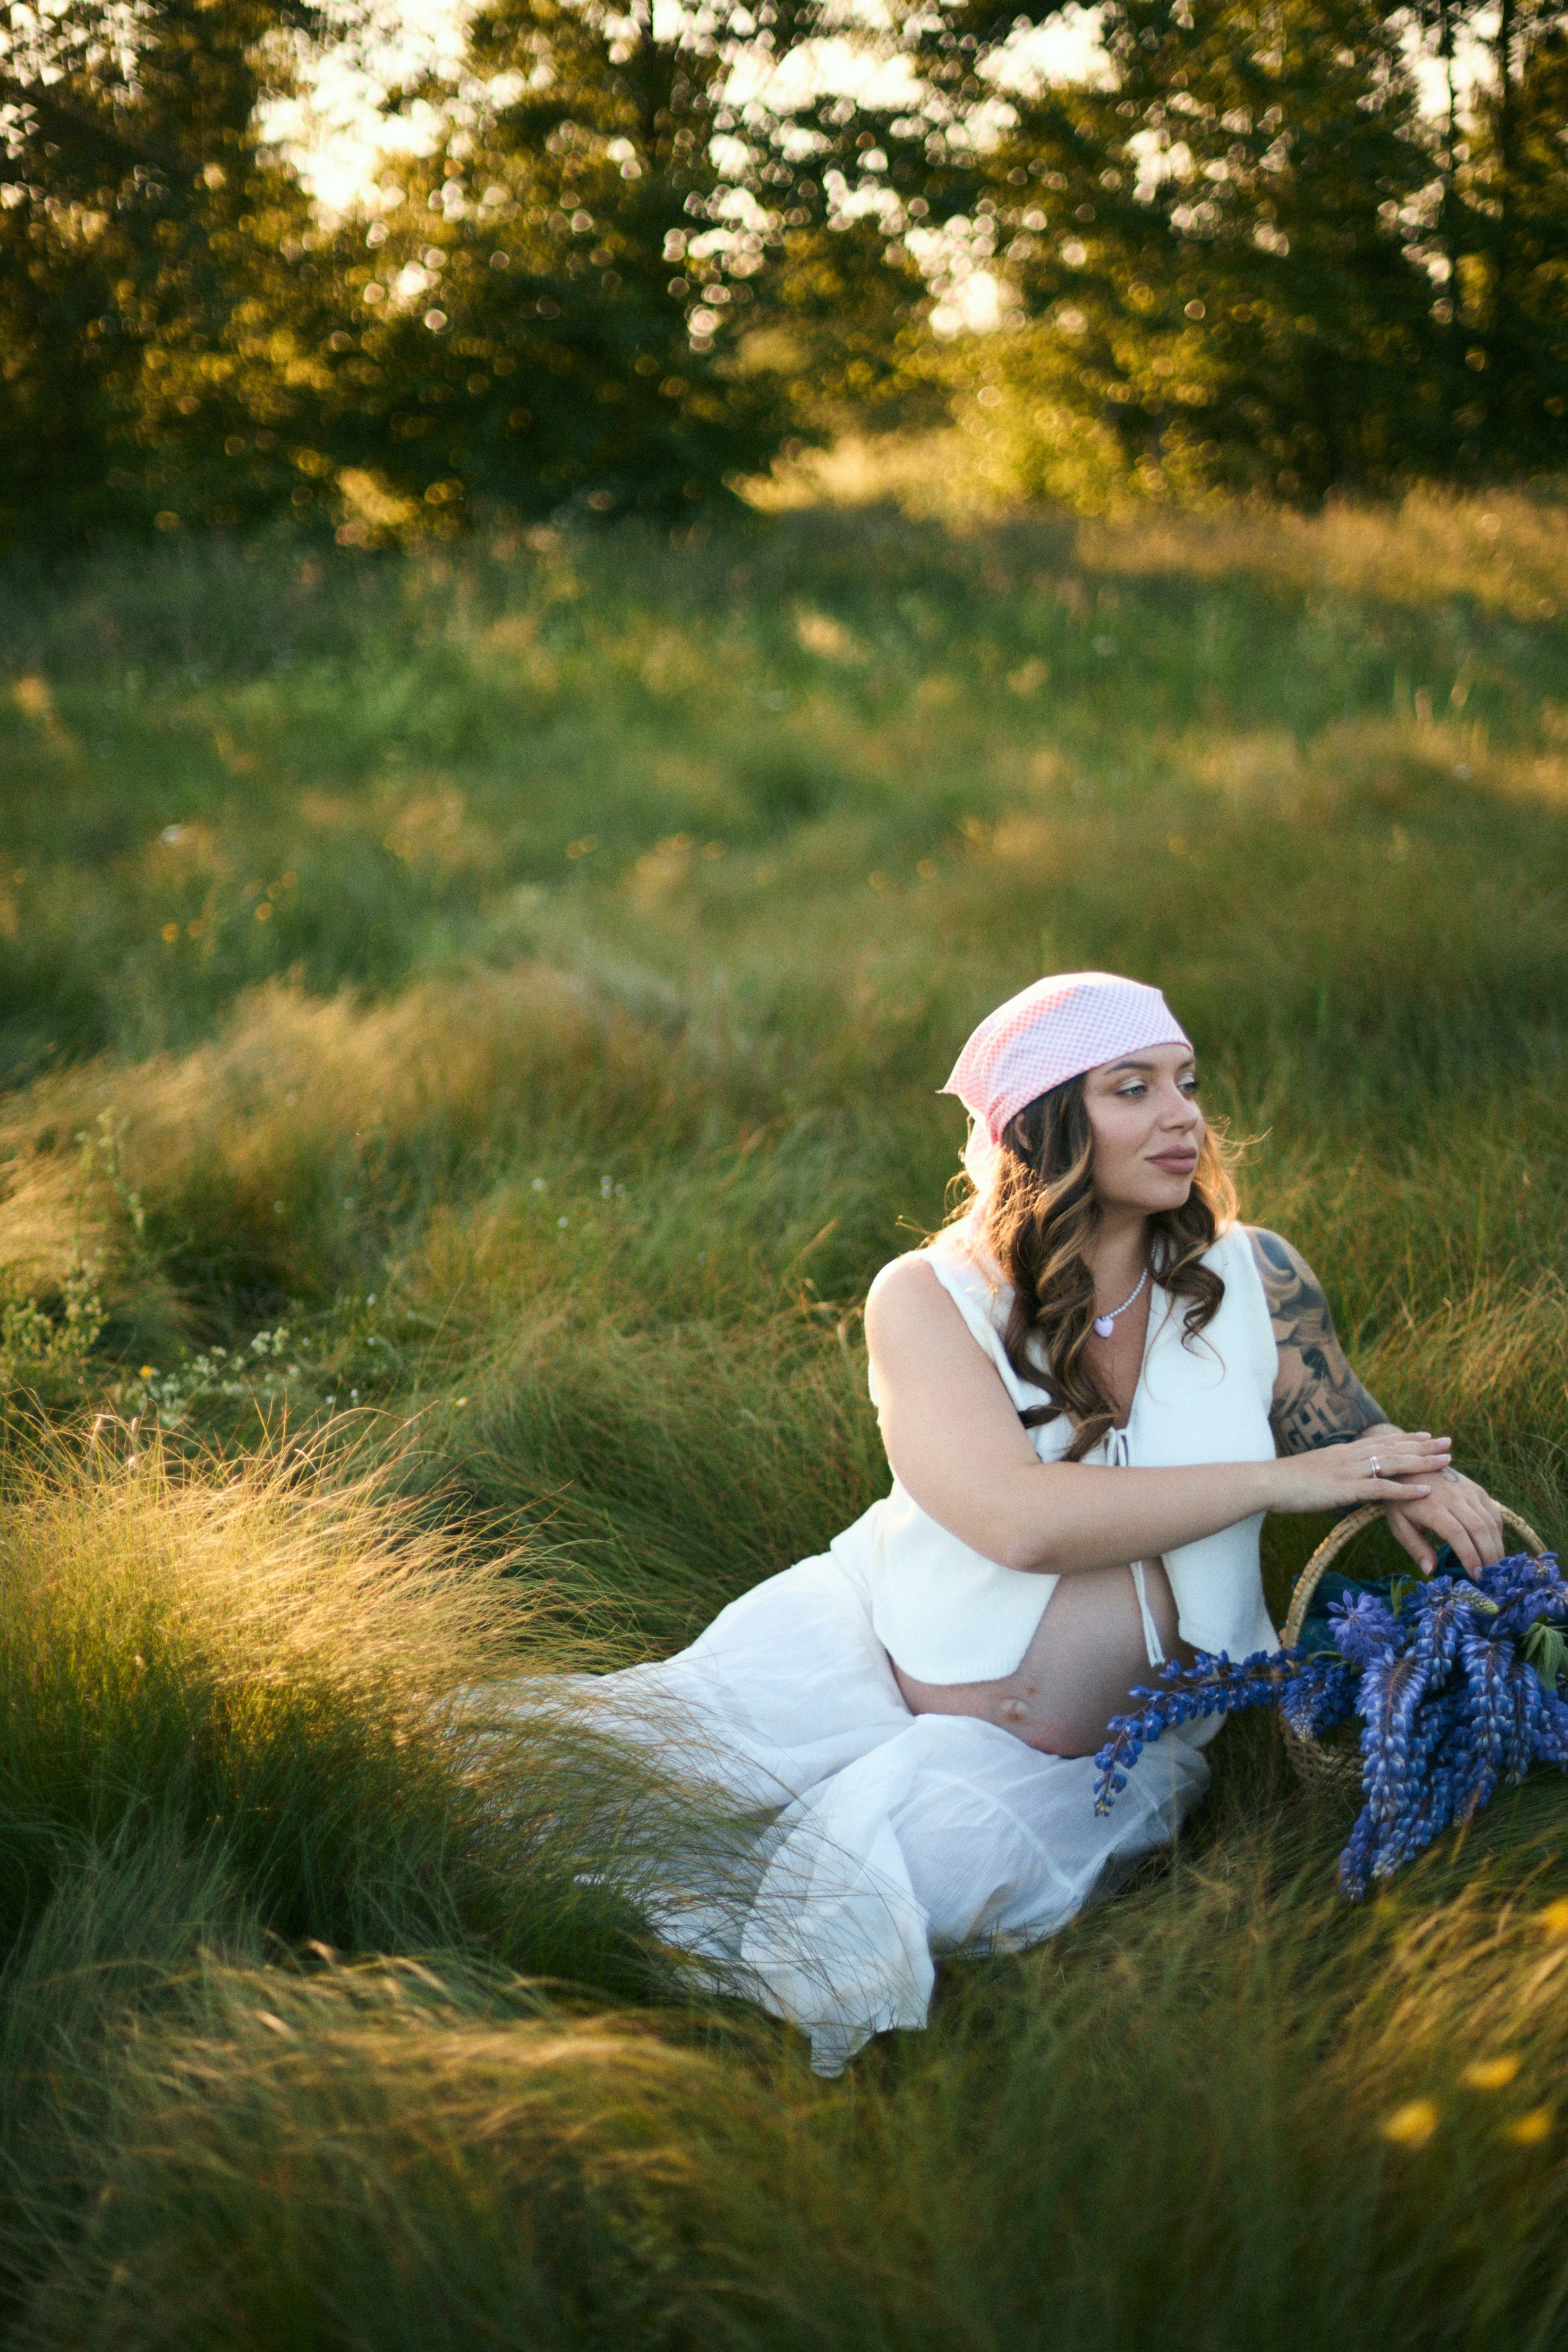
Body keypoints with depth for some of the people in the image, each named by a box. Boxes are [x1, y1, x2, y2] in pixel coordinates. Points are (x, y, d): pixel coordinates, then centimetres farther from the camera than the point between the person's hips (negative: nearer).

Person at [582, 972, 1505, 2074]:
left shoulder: (1256, 1279, 1)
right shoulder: (928, 1297, -8)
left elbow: (1349, 1428, 15)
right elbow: (1021, 1520, -22)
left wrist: (1416, 1480, -11)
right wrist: (1279, 1481, -20)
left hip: (1090, 1756, 1)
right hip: (867, 1656, 0)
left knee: (886, 1858, -30)